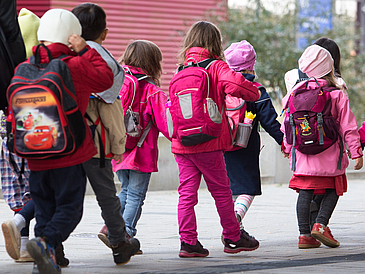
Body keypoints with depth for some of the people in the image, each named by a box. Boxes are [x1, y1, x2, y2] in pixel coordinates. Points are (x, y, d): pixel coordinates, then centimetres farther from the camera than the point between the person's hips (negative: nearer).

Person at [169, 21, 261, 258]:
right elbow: (234, 85, -23)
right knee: (221, 190, 9)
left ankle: (188, 241, -2)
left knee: (187, 192, 4)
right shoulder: (216, 67, -7)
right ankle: (233, 238, 20)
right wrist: (254, 92, -6)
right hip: (208, 143, -4)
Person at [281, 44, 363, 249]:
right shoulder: (337, 95, -6)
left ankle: (305, 234, 4)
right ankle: (321, 224, -6)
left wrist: (287, 148, 21)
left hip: (302, 154, 3)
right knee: (333, 190, 11)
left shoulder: (297, 92, 3)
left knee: (305, 193, 7)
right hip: (330, 155, -3)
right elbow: (348, 127, -5)